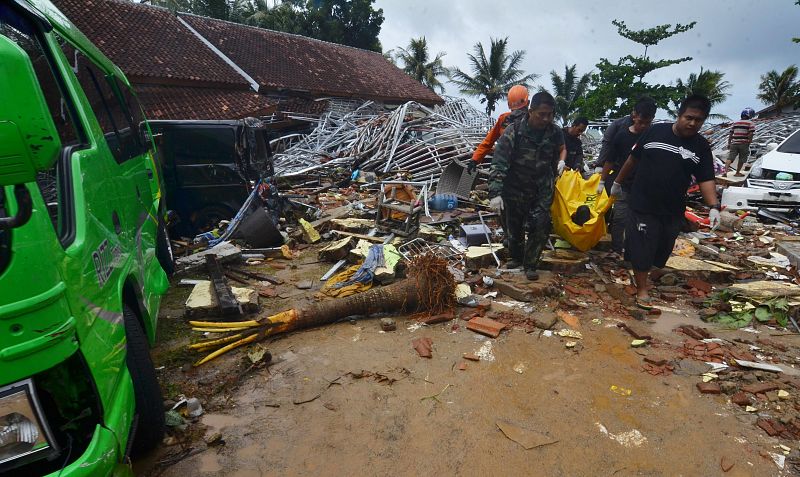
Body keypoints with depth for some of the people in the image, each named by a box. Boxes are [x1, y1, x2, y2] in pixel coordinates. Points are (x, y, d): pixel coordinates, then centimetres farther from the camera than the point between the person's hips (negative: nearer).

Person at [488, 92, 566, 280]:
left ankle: (530, 265, 12)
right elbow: (499, 164, -22)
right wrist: (495, 193, -29)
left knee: (540, 227, -6)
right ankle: (517, 257, 37)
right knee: (514, 228, 11)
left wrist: (561, 160, 3)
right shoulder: (513, 132, -18)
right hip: (515, 190, -2)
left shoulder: (555, 133, -6)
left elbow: (561, 148, 20)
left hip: (542, 191, 2)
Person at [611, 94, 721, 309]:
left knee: (661, 249, 14)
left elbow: (706, 179, -1)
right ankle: (641, 289, 13)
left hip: (673, 210, 3)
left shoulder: (701, 146, 1)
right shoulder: (655, 131, -3)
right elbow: (633, 158, 7)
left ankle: (641, 272, 39)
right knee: (641, 247, -1)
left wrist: (714, 206, -16)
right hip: (643, 204, -3)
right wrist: (618, 182, 12)